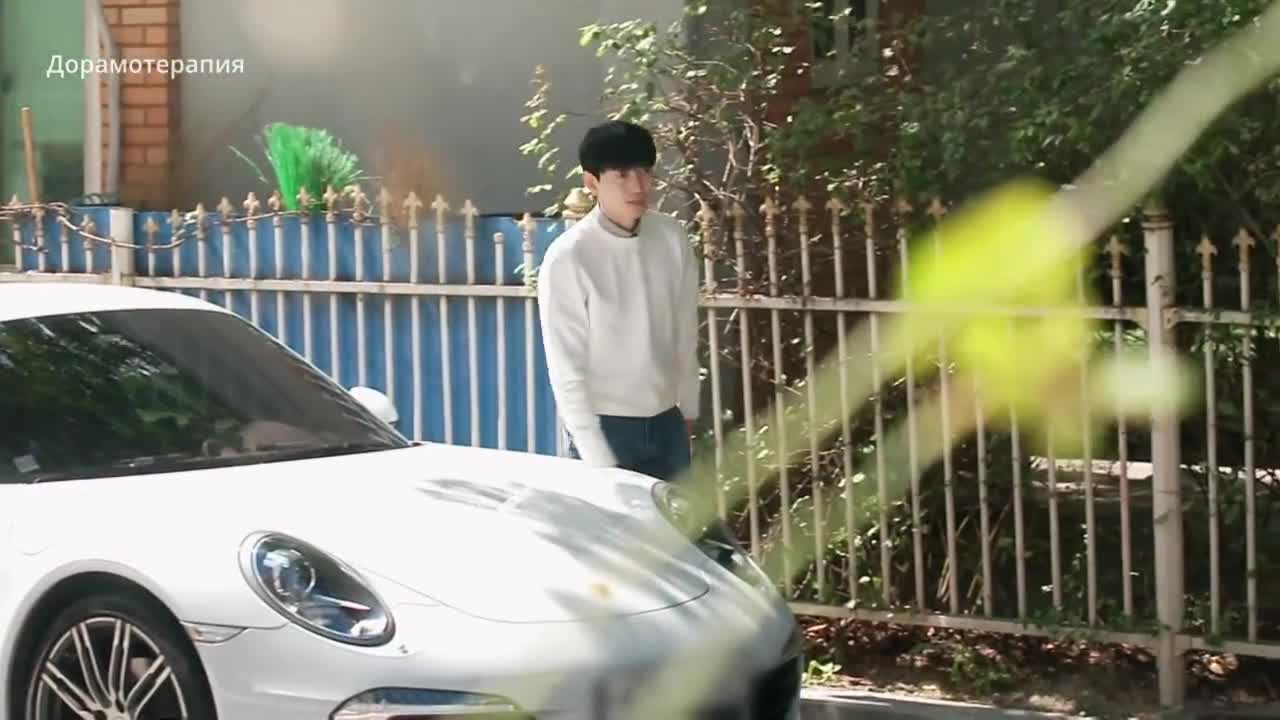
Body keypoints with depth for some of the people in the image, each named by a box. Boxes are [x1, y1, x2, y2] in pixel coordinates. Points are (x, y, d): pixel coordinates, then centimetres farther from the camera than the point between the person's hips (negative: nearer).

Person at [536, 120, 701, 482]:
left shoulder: (672, 238, -4)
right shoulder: (567, 257, -18)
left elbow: (685, 335, 8)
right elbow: (566, 370, -16)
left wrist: (688, 413, 14)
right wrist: (599, 462, -17)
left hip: (666, 424, 4)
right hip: (606, 427, -4)